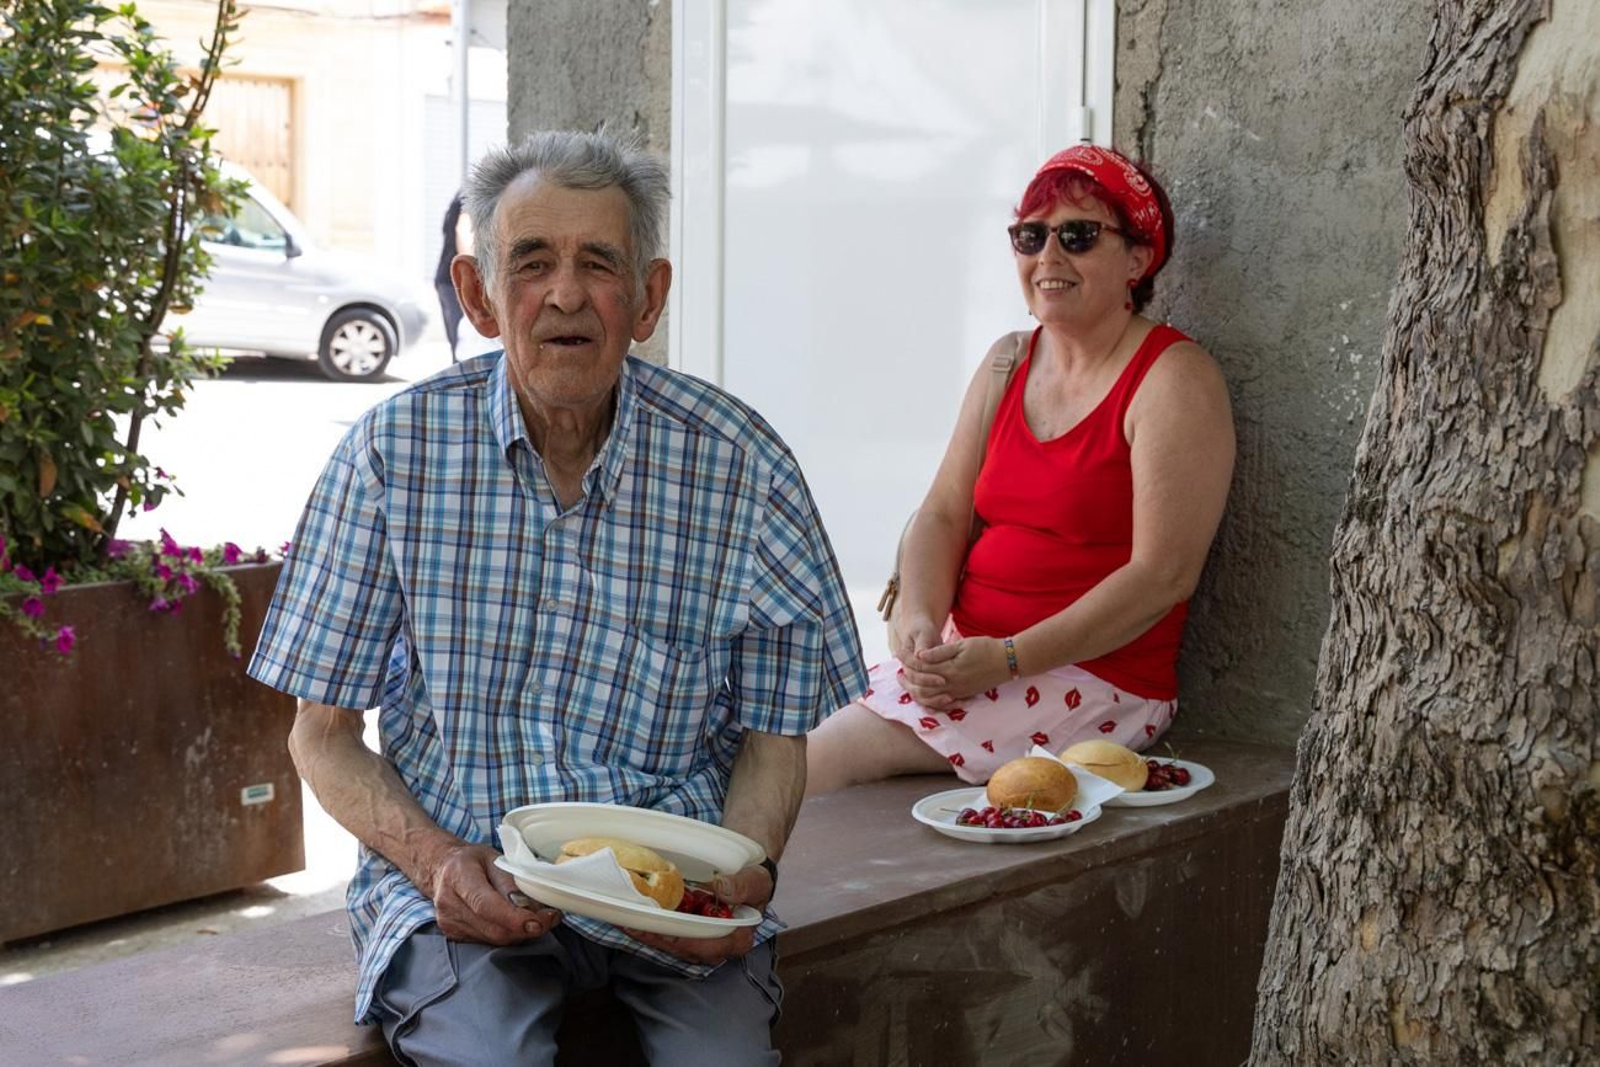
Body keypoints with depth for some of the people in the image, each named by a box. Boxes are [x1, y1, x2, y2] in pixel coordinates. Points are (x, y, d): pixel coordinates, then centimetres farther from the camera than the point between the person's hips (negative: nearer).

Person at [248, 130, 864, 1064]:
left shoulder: (742, 465, -5)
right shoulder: (396, 450, -5)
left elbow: (772, 736, 5)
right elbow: (324, 733, 3)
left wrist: (746, 871, -15)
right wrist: (432, 859, -14)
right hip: (458, 877, -1)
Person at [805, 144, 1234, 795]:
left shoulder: (1174, 382, -8)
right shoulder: (1008, 362, 14)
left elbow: (1164, 574, -16)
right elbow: (944, 514, 11)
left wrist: (1006, 658, -21)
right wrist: (921, 624, -10)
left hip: (1090, 678, -7)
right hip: (963, 656, 7)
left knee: (815, 765, -22)